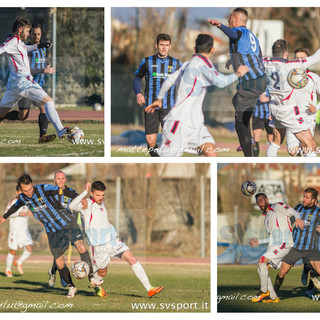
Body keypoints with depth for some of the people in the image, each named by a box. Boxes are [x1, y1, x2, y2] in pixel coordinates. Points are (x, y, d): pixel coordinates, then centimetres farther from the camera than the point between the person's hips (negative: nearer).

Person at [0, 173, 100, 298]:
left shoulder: (44, 189, -18)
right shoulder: (22, 198, -2)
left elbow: (64, 191, -22)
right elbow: (16, 206, 22)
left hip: (67, 222, -4)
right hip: (52, 231, 4)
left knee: (81, 247, -25)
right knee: (59, 262, -3)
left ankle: (91, 278, -18)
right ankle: (71, 287, 16)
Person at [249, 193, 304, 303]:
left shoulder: (277, 207, 3)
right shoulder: (266, 217, 27)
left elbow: (294, 212, -6)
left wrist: (298, 218, -29)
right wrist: (258, 242, 29)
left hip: (284, 243, -9)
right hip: (273, 245, 9)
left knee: (262, 260, -21)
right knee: (262, 269, 0)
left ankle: (264, 291, -13)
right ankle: (273, 297, 1)